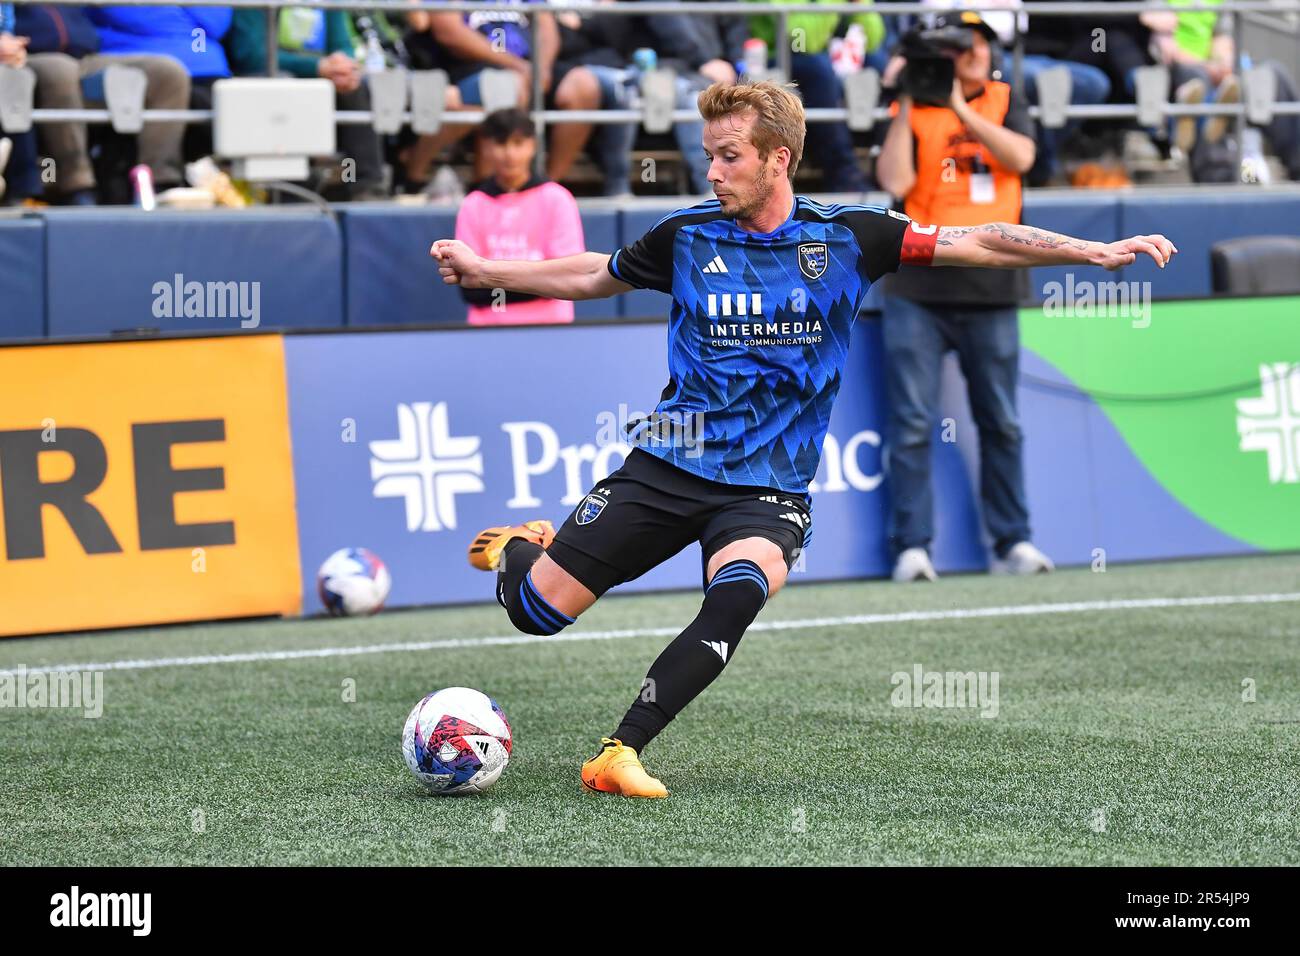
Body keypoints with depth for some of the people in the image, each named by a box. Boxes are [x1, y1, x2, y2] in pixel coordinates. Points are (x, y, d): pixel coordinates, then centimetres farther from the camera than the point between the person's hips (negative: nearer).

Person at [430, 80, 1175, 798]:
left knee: (738, 595, -34)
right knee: (536, 609, -4)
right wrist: (486, 272, 17)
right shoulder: (687, 237, 2)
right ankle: (522, 548, 33)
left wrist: (1095, 251, -11)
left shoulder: (847, 239, -2)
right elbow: (597, 276, 20)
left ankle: (622, 751, -29)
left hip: (769, 486, -1)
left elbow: (977, 243, -3)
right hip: (668, 463, 1)